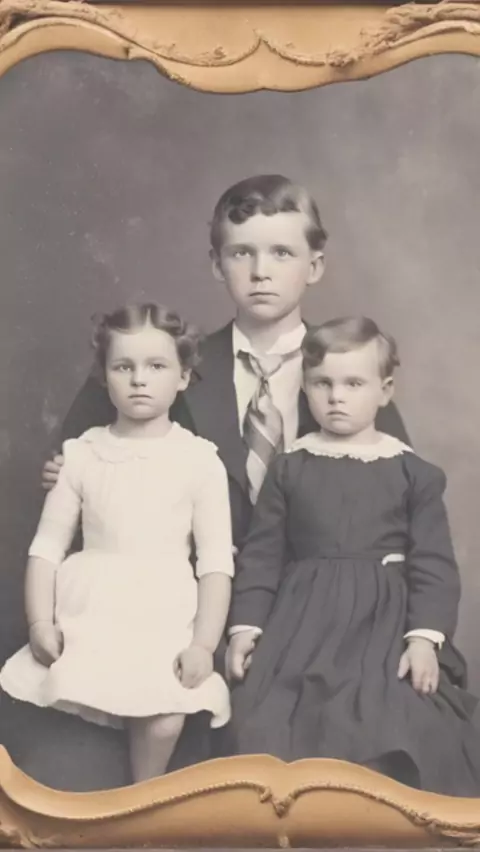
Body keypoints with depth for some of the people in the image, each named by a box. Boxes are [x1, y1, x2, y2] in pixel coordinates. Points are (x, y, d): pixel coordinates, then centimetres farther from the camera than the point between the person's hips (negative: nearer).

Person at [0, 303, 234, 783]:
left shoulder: (200, 460, -1)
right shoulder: (80, 454, 5)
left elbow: (216, 560, -2)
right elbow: (47, 545, 7)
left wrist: (204, 643, -10)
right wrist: (40, 622, -5)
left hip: (165, 619, -1)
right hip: (86, 612, 2)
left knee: (164, 720, -23)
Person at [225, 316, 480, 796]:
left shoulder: (414, 472, 2)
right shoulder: (287, 468, 6)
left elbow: (433, 562, 0)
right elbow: (261, 553, 6)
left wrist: (424, 636, -11)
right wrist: (245, 625, -1)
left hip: (383, 621, -1)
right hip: (302, 621, 2)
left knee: (388, 733, -15)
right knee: (274, 732, -6)